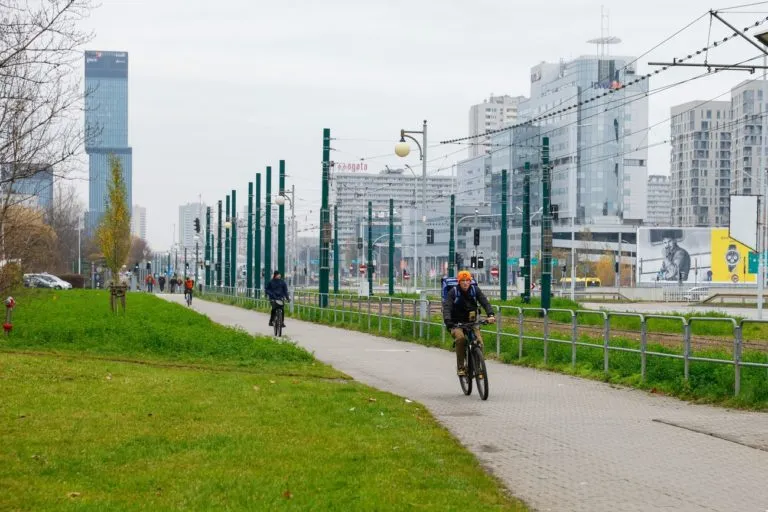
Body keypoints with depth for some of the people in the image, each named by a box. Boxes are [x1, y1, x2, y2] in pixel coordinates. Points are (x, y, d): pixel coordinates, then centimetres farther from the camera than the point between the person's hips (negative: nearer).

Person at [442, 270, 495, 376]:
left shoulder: (475, 290, -3)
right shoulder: (453, 292, -10)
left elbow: (485, 302, -12)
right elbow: (447, 306, -22)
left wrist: (490, 315, -31)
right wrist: (447, 320, -41)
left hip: (471, 322, 3)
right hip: (456, 323, -3)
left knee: (479, 342, -18)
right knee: (460, 338, -32)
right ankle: (460, 367, -22)